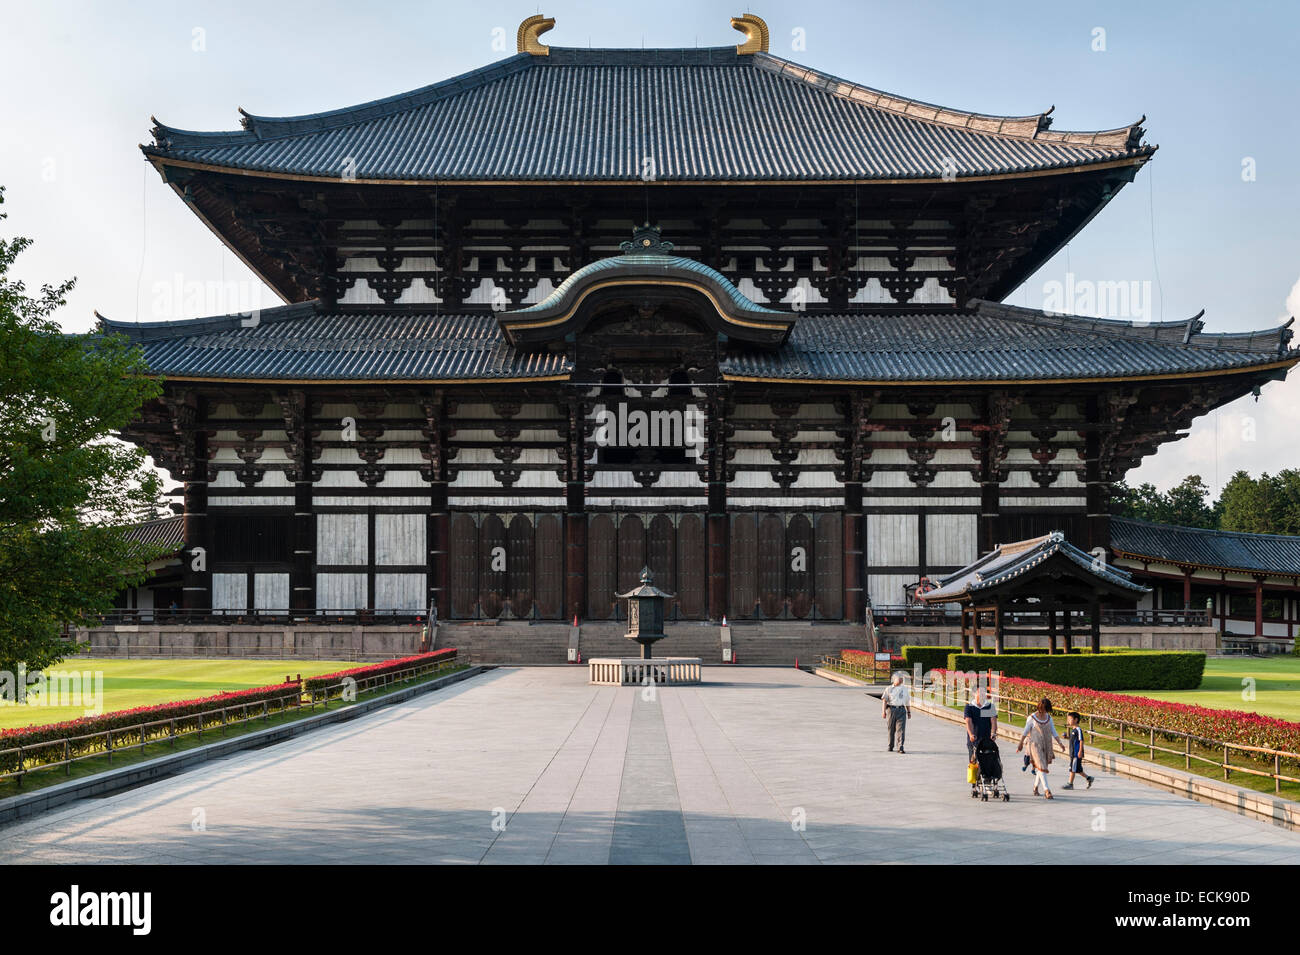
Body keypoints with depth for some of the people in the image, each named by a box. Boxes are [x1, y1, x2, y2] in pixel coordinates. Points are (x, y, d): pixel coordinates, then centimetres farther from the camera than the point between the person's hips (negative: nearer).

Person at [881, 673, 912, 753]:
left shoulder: (904, 689, 15)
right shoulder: (889, 689, 5)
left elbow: (907, 701, 22)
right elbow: (884, 700, -2)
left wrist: (909, 711, 19)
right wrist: (883, 711, -12)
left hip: (901, 710, 1)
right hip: (891, 709, -1)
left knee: (901, 729, -11)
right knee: (891, 729, 6)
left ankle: (900, 747, -15)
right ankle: (890, 746, 21)